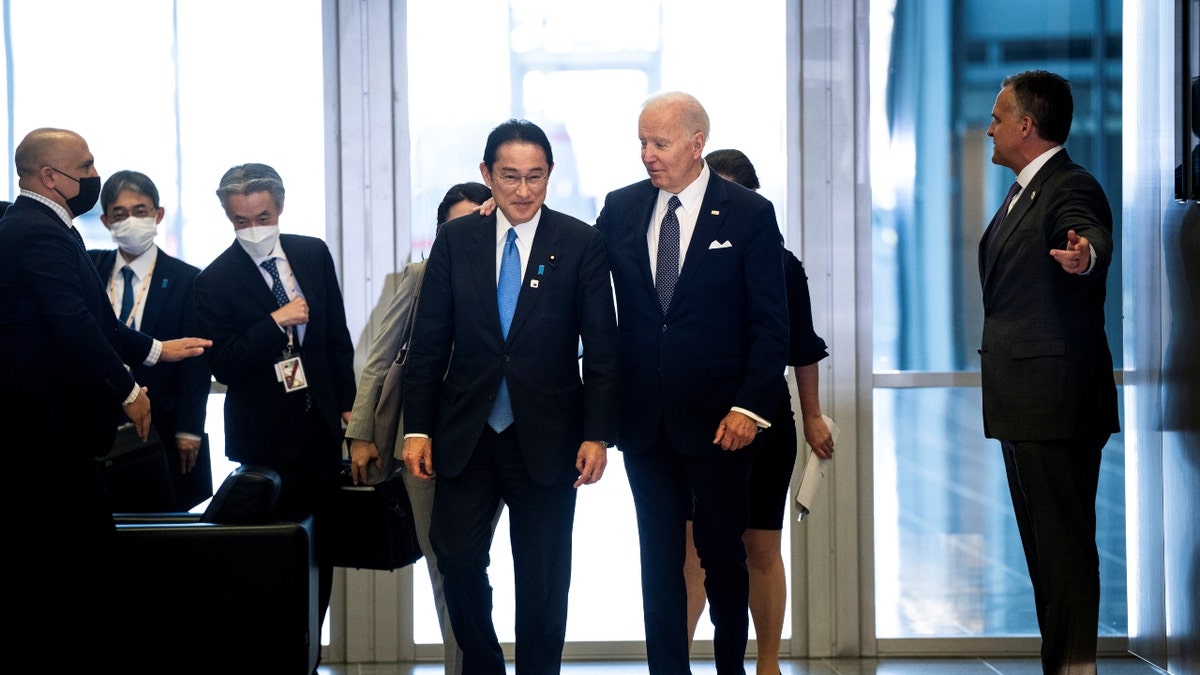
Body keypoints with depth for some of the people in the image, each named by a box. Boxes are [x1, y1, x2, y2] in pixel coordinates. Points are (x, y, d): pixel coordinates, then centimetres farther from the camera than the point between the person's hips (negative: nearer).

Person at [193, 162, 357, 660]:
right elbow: (223, 365, -15)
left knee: (322, 545, 7)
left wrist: (346, 401, 11)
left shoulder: (313, 254, 3)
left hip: (321, 421, 4)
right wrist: (276, 322, -24)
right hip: (266, 433, -4)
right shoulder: (216, 280, -10)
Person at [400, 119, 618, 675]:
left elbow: (601, 348, -2)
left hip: (545, 437, -1)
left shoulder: (581, 244, -1)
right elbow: (429, 342, 5)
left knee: (543, 576, 5)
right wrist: (417, 427, 0)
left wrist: (598, 435, -9)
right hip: (466, 435, 2)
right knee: (457, 555, -1)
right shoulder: (455, 240, 5)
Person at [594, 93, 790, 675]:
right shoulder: (621, 208, 7)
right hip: (645, 418, 3)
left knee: (722, 551, 8)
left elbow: (770, 324, -6)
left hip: (717, 419, -3)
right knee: (659, 556, 8)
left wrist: (750, 407, -13)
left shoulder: (749, 213, -3)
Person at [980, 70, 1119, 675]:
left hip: (1057, 401, -10)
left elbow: (1093, 235, -37)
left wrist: (1086, 253, -59)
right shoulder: (1023, 193, 17)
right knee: (1044, 545, 15)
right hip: (1024, 403, 11)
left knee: (1064, 545, -7)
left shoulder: (1072, 188, -15)